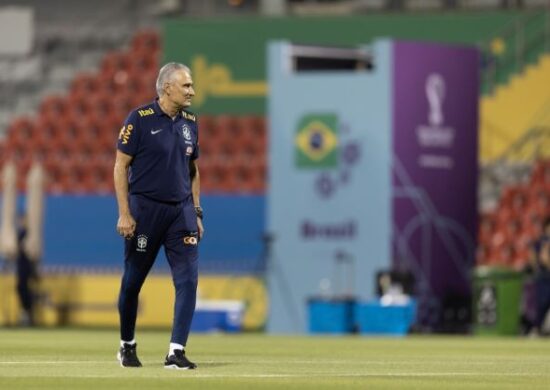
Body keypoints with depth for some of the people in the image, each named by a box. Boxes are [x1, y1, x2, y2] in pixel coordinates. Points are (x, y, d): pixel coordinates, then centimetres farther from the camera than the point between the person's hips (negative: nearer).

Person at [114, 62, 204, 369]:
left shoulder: (190, 123, 9)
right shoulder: (140, 119, -9)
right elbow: (121, 167, -8)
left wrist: (197, 213, 12)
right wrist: (125, 214, -14)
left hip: (181, 211, 5)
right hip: (144, 208, -4)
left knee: (188, 279, -8)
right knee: (133, 281, 7)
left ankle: (177, 352, -8)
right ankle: (127, 345, 25)